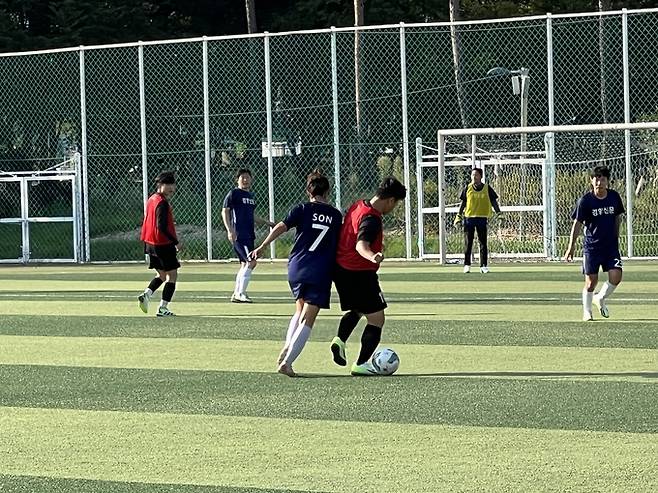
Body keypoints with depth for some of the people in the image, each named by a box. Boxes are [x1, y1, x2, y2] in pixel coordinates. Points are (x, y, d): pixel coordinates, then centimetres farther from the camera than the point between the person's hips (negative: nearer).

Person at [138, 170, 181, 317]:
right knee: (172, 275, 1)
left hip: (151, 244, 9)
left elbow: (146, 223, 17)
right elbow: (162, 227, -24)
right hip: (163, 244, -9)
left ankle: (147, 294, 1)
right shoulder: (162, 203, -18)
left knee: (162, 274, 21)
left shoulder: (151, 199, 11)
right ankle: (163, 308, -2)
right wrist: (176, 242, -18)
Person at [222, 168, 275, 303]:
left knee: (245, 264, 10)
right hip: (239, 235, -9)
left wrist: (267, 222, 25)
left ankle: (236, 294, 16)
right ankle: (241, 293, -11)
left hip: (249, 235, 9)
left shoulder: (250, 196, 19)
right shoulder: (234, 194, -5)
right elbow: (225, 212, -10)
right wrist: (230, 230, -20)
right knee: (251, 262, -16)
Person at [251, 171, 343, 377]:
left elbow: (281, 227, -8)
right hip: (321, 272, -2)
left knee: (300, 311, 24)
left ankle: (287, 347, 5)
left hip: (297, 267, 2)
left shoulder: (302, 209, 4)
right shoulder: (336, 215, 9)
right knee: (307, 320, -3)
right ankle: (287, 361, -15)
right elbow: (339, 244, 13)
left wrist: (262, 247, -4)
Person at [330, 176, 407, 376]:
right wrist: (372, 257, -59)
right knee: (376, 319, 1)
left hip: (341, 269, 10)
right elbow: (361, 245, -39)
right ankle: (361, 364, 1)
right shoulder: (371, 219, -23)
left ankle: (340, 340, 10)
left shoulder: (358, 206, 6)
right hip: (359, 274, -10)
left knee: (357, 311, 30)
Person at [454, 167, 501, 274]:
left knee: (483, 243, 1)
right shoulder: (467, 188, 5)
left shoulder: (487, 188, 3)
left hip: (482, 218, 0)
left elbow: (494, 202, 6)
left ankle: (484, 266, 5)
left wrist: (499, 213, -5)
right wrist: (459, 216, 5)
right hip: (469, 217, 0)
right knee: (468, 243, 1)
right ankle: (467, 265, 7)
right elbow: (463, 203, 10)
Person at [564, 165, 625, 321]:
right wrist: (571, 247, -10)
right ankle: (587, 312, 16)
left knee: (616, 276, -12)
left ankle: (600, 299, 16)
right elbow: (577, 224, -6)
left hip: (611, 245, 3)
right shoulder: (585, 201, -10)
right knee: (591, 281, -3)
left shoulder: (614, 197, 0)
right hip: (591, 246, -3)